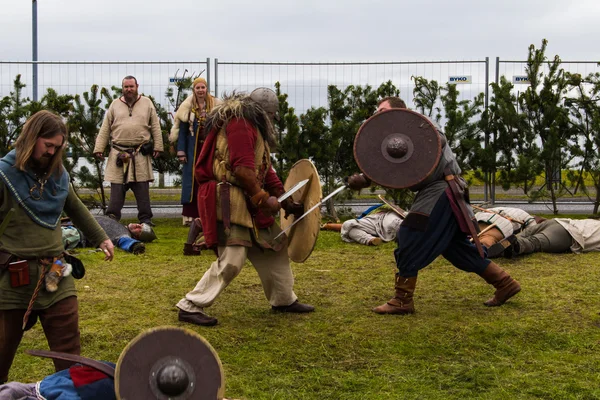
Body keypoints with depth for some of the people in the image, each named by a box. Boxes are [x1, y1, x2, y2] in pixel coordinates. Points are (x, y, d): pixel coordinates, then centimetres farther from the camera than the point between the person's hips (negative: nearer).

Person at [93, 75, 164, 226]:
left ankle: (145, 218, 7)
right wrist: (99, 148, 3)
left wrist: (157, 147, 1)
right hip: (118, 154, 1)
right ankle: (112, 217, 6)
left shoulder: (147, 103, 10)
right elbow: (105, 129, 10)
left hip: (140, 154, 0)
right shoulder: (115, 104, 11)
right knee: (117, 187, 1)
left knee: (142, 187, 1)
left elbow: (155, 127, 8)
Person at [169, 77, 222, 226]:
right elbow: (182, 130, 4)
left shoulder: (216, 105, 4)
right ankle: (190, 215, 2)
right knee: (192, 180, 0)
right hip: (193, 148, 0)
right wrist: (181, 151, -3)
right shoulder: (188, 107, 4)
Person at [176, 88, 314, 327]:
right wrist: (264, 199, -18)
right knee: (232, 259, -14)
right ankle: (190, 307, -5)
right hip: (228, 200, -11)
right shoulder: (239, 124, -14)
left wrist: (286, 202, 18)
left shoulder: (254, 128, 20)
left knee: (273, 246, 16)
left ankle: (284, 300, 28)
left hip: (247, 202, 11)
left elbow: (265, 170, 22)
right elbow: (242, 169, -23)